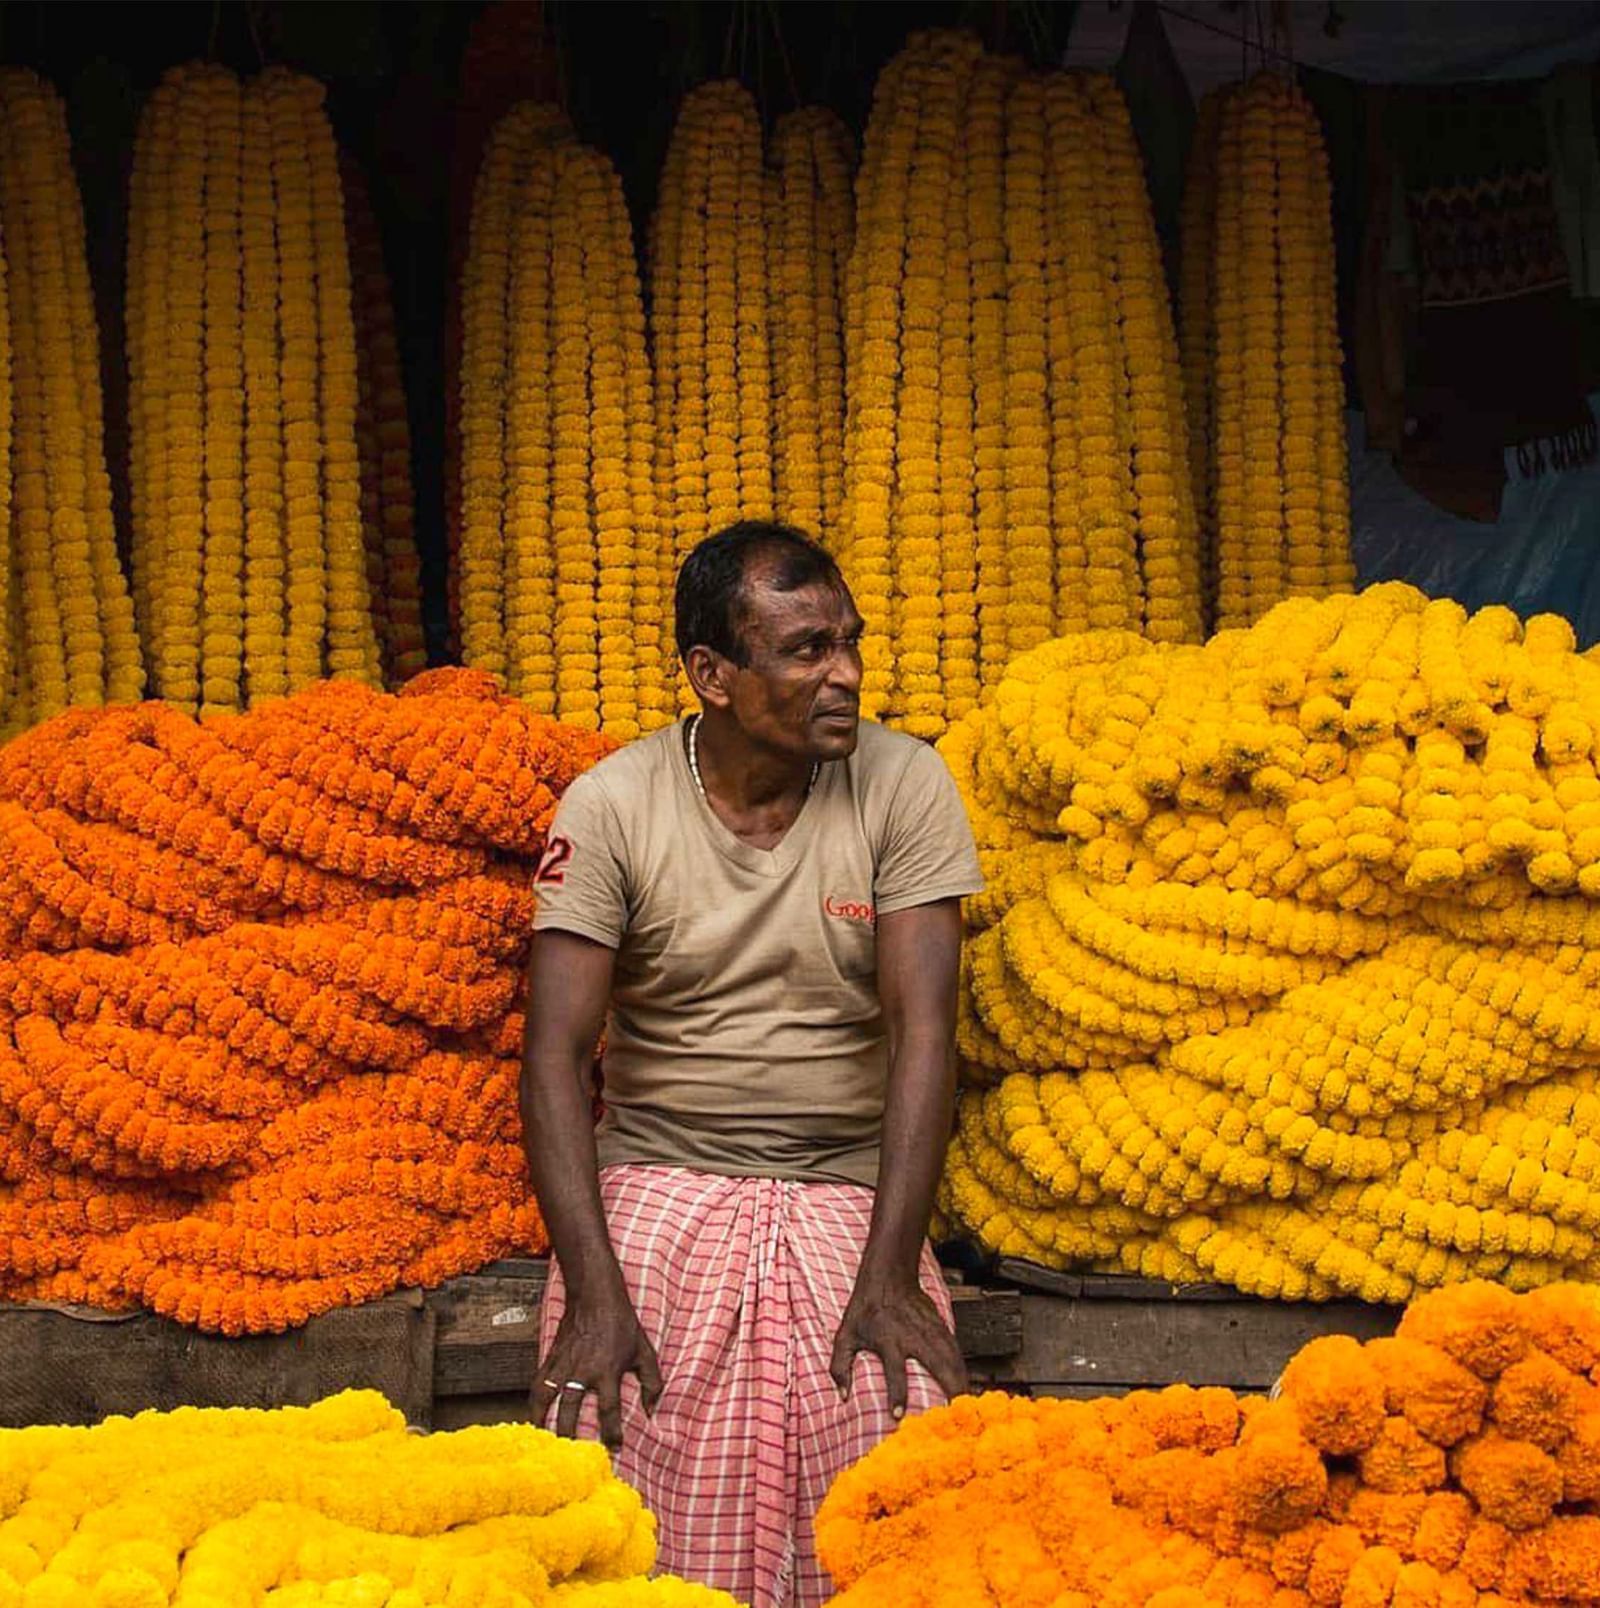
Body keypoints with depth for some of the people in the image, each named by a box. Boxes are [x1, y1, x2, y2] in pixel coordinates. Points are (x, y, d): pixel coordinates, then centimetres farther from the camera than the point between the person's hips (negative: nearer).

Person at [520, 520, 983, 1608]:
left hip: (849, 1195, 1)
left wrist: (890, 1274, -18)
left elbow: (922, 1028, -9)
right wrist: (594, 1292, -20)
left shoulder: (904, 784, -2)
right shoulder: (613, 805, -3)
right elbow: (557, 1052, -8)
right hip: (656, 1186, 0)